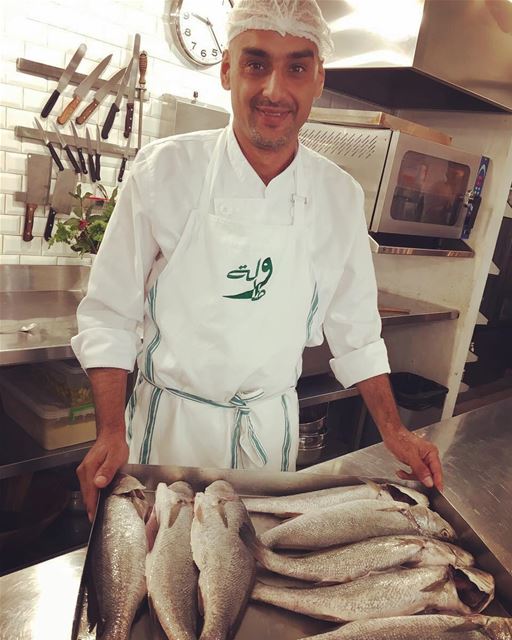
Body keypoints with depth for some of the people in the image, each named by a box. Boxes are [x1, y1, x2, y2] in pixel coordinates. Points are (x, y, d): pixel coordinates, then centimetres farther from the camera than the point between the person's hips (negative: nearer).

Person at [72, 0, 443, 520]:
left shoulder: (341, 196, -6)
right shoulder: (165, 169, -14)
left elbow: (353, 327, 3)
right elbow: (109, 314, -9)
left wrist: (394, 432, 1)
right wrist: (111, 433, -15)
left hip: (271, 428, 3)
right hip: (170, 419, -1)